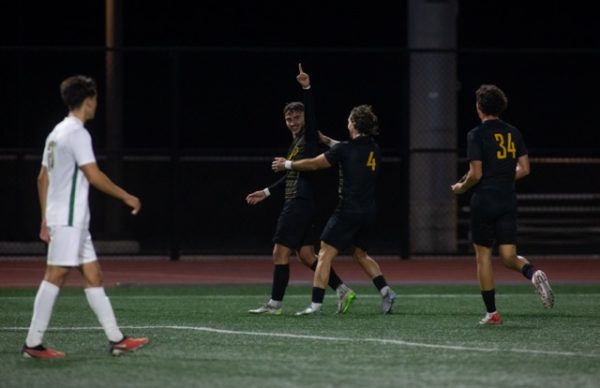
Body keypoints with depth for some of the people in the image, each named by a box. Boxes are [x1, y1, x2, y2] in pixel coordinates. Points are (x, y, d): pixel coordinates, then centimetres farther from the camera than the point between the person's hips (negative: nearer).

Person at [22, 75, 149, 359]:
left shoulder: (58, 132, 17)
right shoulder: (77, 133, -12)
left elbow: (43, 179, 20)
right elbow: (94, 176, -18)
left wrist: (46, 219, 22)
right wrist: (126, 197, -8)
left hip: (74, 221, 10)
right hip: (69, 218, -10)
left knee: (93, 276, 8)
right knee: (55, 276, -9)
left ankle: (116, 339, 8)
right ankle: (33, 343, -9)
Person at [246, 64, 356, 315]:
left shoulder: (309, 138, -6)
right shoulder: (296, 144, 20)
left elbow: (311, 114, -23)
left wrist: (306, 89, -35)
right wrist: (266, 193, 31)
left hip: (300, 204, -10)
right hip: (297, 204, 10)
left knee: (280, 252, -7)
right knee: (306, 254, 7)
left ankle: (275, 303, -4)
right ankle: (342, 290, 5)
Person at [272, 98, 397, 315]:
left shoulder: (345, 149, -12)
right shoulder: (374, 150, 8)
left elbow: (314, 164, -3)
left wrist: (288, 164, 11)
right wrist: (328, 141, 36)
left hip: (348, 212, -7)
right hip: (369, 212, 7)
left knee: (325, 255, -4)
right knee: (360, 254, 24)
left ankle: (316, 304, -10)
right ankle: (385, 291, 10)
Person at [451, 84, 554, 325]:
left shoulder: (477, 135, -9)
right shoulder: (513, 133, 7)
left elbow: (476, 174, -14)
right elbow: (524, 169, 8)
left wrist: (461, 187, 6)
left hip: (484, 201, -4)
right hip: (508, 201, 4)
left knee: (483, 256, 7)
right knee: (509, 257, 5)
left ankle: (492, 312, 6)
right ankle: (534, 273, -28)